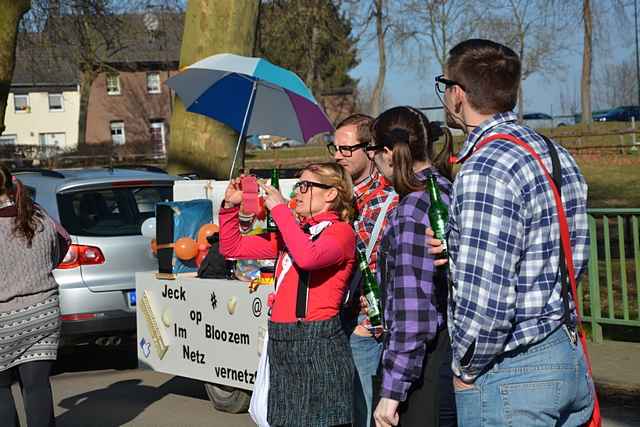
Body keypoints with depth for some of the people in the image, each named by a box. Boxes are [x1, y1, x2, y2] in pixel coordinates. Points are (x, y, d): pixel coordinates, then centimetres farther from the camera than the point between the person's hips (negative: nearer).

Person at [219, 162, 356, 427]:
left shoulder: (341, 231, -5)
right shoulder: (292, 232, 16)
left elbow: (308, 257, -26)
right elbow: (232, 248, 20)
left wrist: (279, 208, -17)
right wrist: (230, 206, 6)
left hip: (318, 344, -7)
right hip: (281, 343, 7)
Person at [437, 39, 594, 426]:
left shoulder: (485, 170, -20)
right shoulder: (557, 154, 8)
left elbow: (484, 298, -25)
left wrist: (466, 370, -9)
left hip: (510, 374, -9)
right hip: (569, 355, 9)